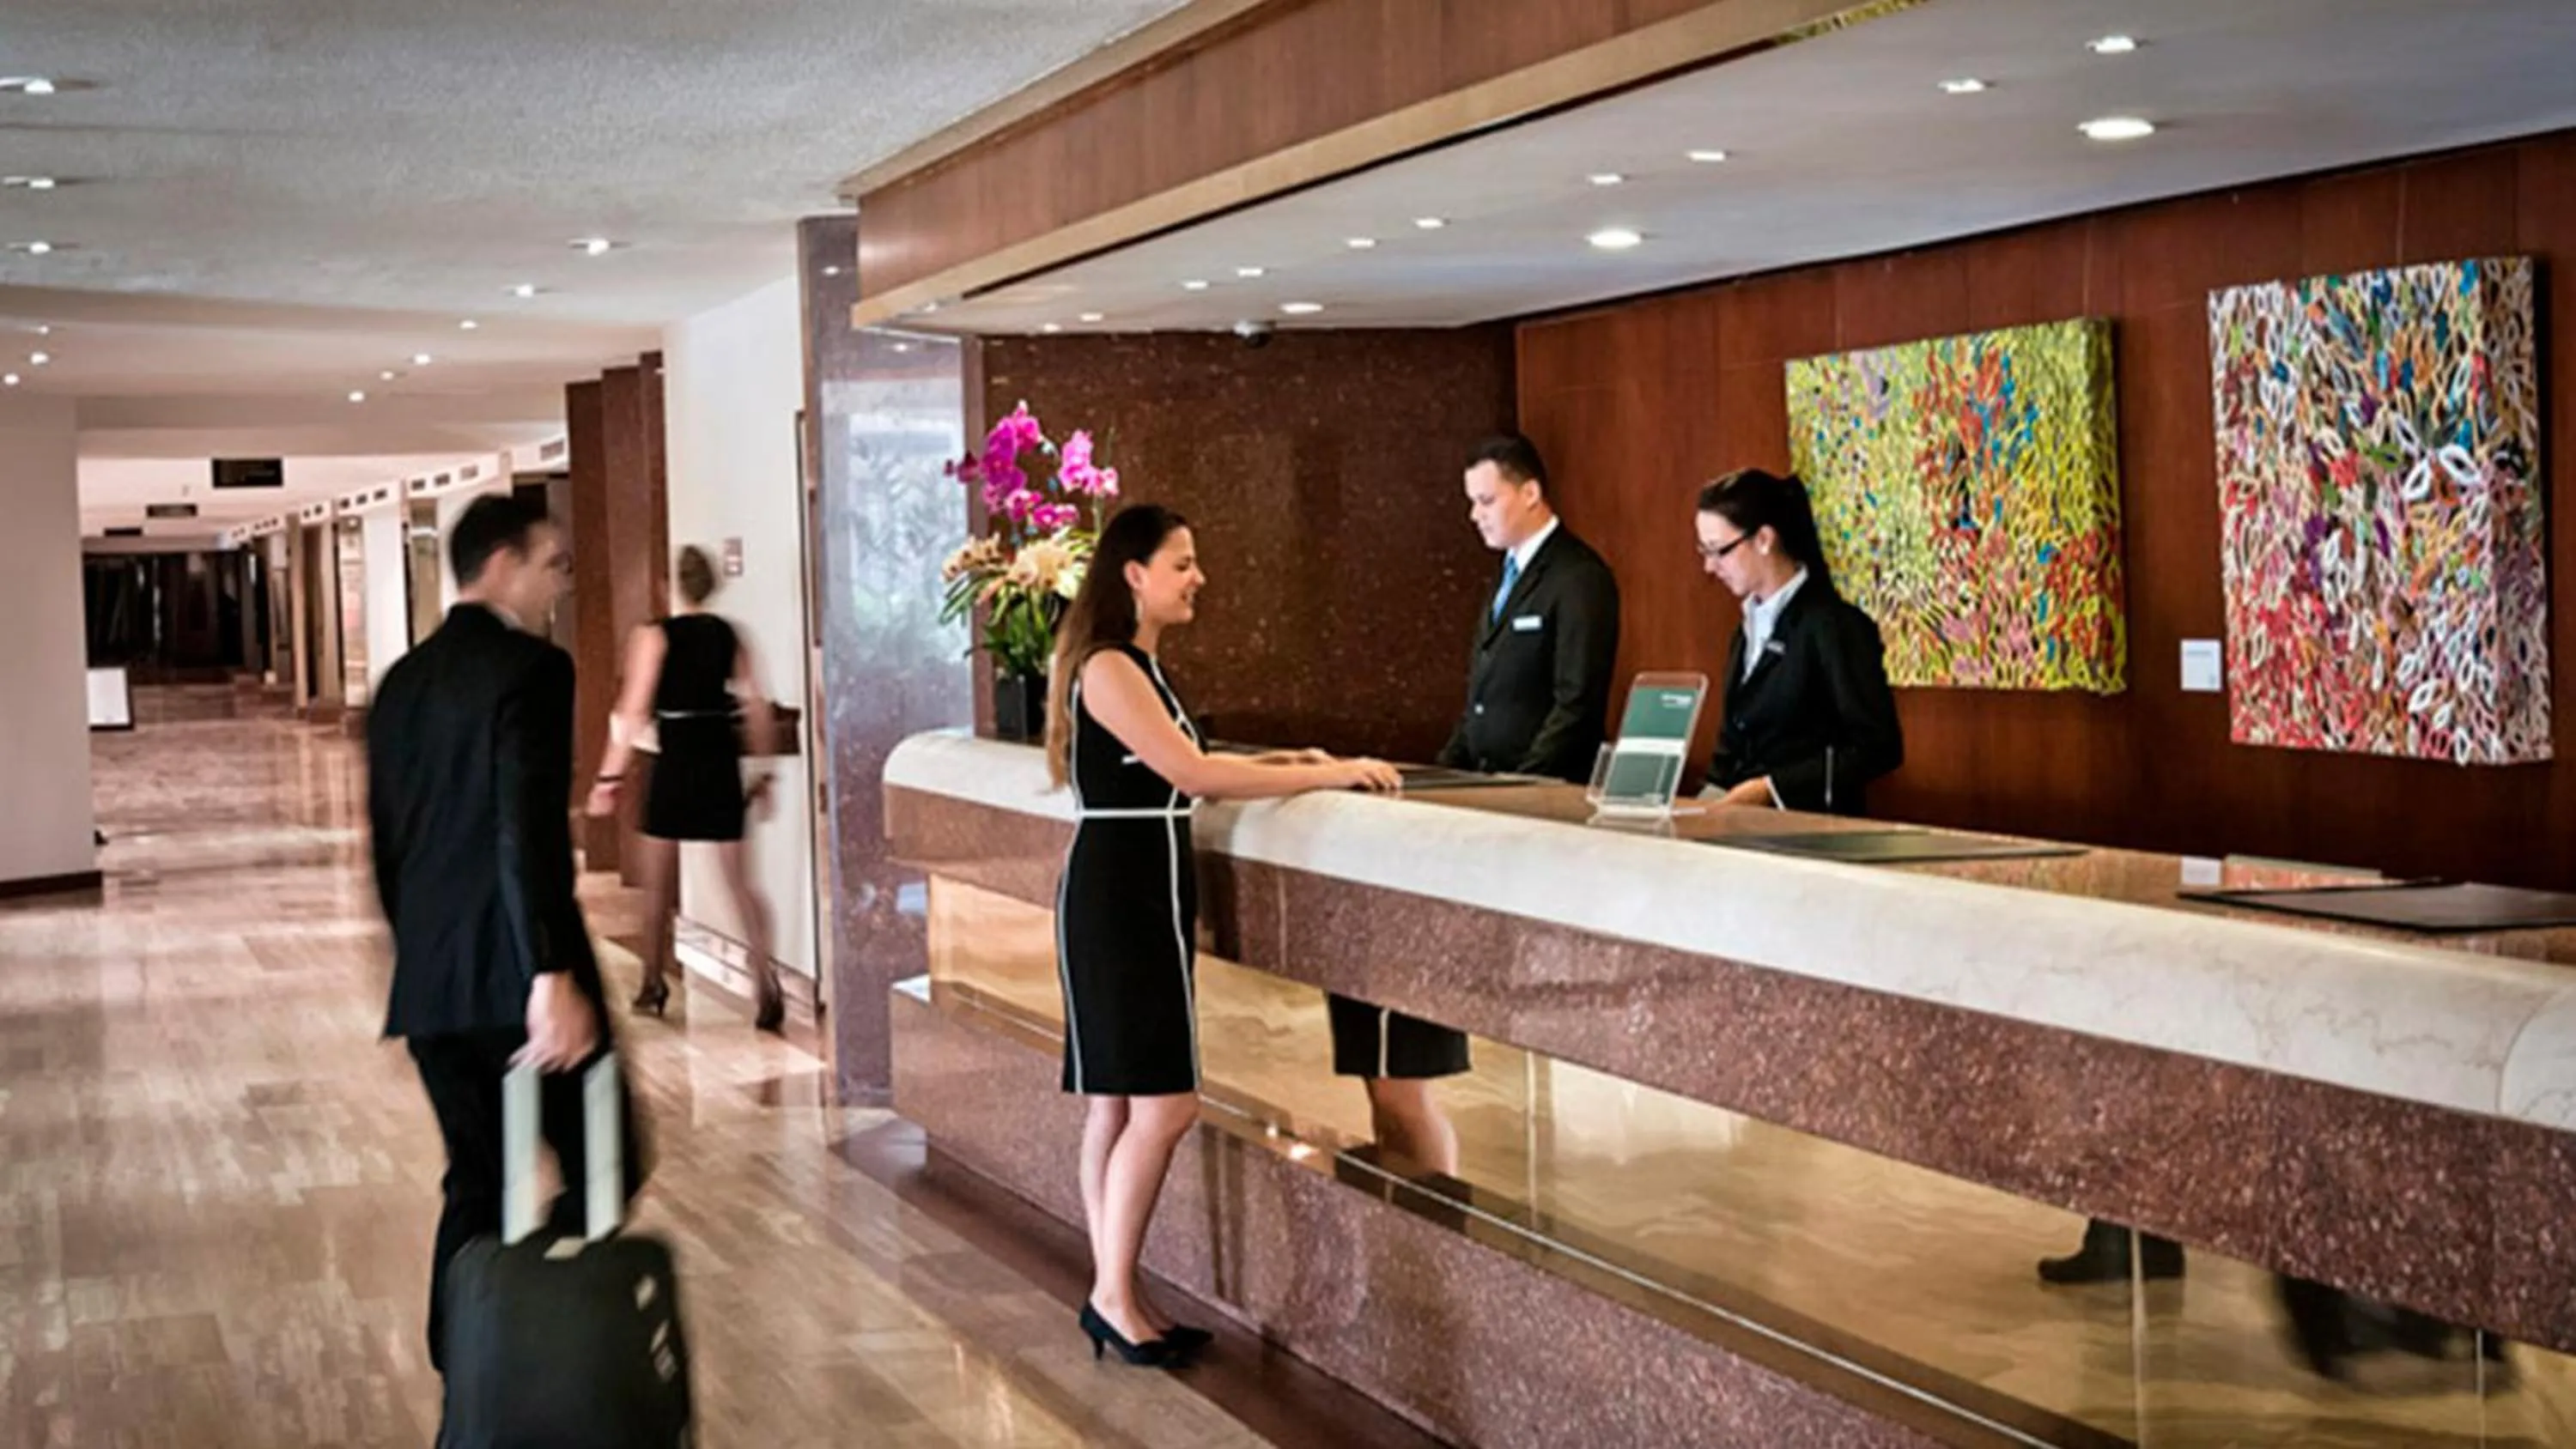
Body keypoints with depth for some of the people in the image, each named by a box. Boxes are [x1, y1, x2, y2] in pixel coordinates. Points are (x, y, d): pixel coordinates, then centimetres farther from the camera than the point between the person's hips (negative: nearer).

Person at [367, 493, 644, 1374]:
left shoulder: (401, 682, 15)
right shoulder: (532, 668, -9)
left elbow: (386, 838, 19)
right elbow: (528, 832, -21)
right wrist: (553, 976, -25)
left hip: (428, 980, 8)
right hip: (511, 972, -8)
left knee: (477, 1183, 14)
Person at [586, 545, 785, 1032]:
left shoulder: (654, 636, -6)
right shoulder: (730, 635, 6)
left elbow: (634, 713, -12)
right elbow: (758, 709, 5)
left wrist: (609, 779, -9)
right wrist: (763, 774, 13)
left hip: (675, 763, -3)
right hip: (723, 762, 3)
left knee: (660, 881, 14)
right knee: (740, 881, 2)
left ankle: (655, 982, 26)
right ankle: (766, 982, -14)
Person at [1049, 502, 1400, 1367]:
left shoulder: (1138, 665, 16)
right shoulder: (1108, 668, -15)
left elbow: (1174, 776, 13)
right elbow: (1192, 774, -22)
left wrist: (1279, 765, 6)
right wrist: (1325, 775, -20)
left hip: (1144, 896, 10)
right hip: (1116, 898, -10)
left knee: (1121, 1106, 10)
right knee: (1162, 1106, -9)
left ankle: (1116, 1296, 14)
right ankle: (1112, 1297, 0)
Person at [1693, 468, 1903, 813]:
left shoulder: (1834, 625, -7)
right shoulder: (1750, 626, 17)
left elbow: (1879, 747, -12)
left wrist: (1771, 788, -16)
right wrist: (1713, 795, 1)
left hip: (1812, 822, -7)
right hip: (1745, 817, 7)